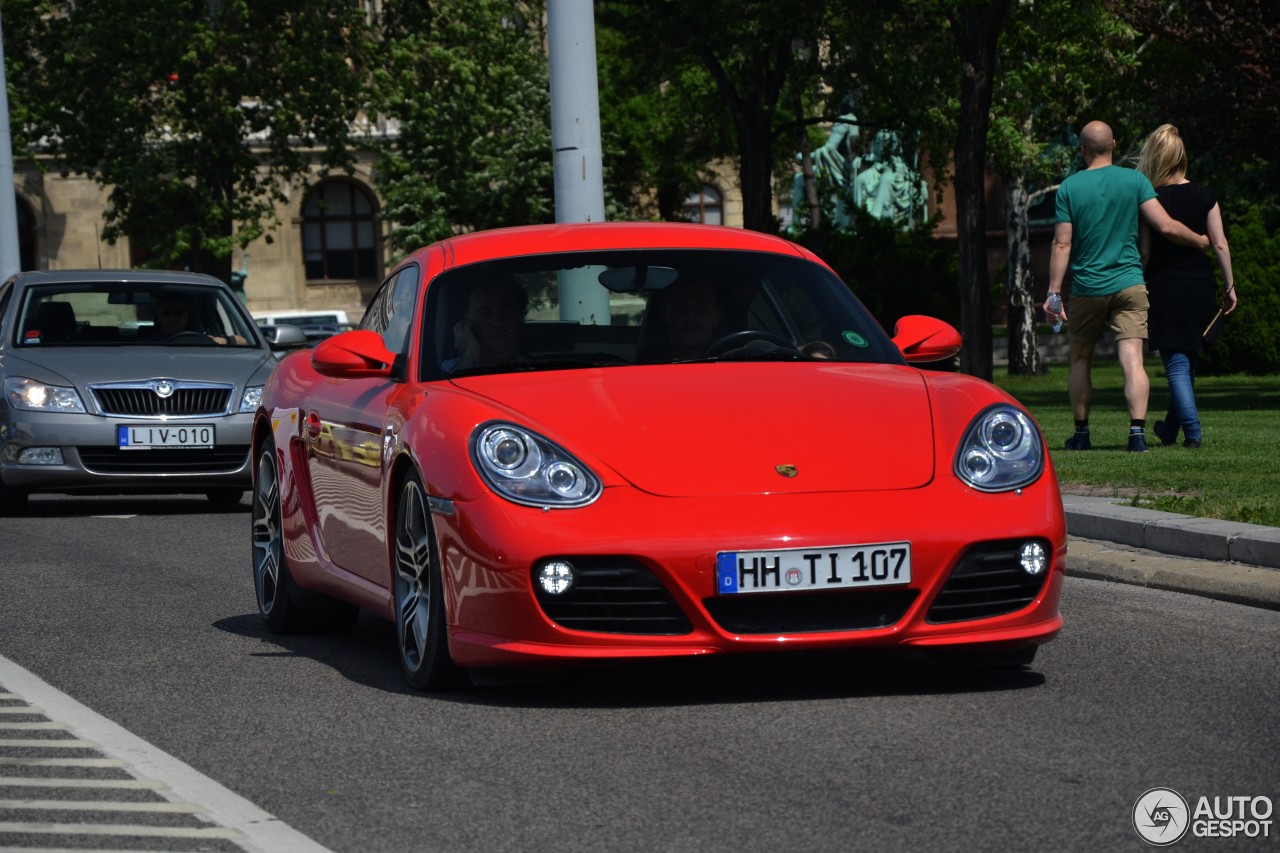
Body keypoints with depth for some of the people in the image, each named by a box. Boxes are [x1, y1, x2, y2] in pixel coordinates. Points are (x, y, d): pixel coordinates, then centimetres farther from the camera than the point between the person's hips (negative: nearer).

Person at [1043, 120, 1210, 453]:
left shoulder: (1069, 188, -2)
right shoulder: (1135, 180, -1)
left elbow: (1062, 244, -4)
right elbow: (1166, 226, -6)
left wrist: (1053, 293, -2)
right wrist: (1200, 241, 12)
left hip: (1087, 288, 0)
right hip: (1129, 285, 0)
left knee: (1081, 360, 15)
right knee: (1132, 360, -6)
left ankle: (1081, 434, 19)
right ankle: (1137, 431, -20)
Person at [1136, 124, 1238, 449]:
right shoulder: (1204, 196, 1)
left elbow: (1144, 252, -7)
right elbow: (1220, 244, 0)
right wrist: (1230, 285, 7)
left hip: (1163, 288, -3)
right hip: (1200, 286, 3)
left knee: (1176, 364, 0)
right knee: (1187, 360, 17)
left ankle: (1192, 431, -10)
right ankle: (1171, 427, 28)